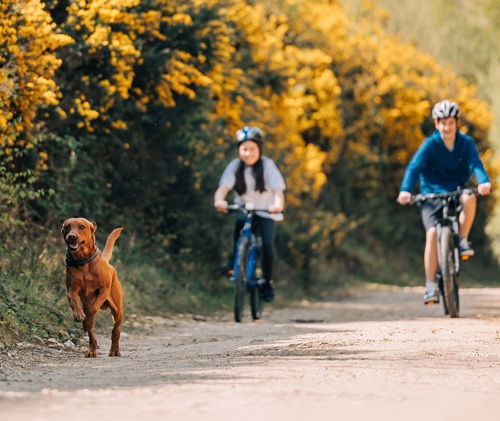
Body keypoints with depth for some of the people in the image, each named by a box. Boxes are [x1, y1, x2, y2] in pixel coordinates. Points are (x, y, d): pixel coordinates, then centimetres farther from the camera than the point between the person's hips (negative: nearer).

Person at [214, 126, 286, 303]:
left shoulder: (267, 165, -15)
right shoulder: (235, 166, -10)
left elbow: (278, 189, -25)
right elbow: (223, 187, -22)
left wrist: (278, 204, -47)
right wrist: (219, 200, -45)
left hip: (266, 211, -2)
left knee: (267, 243, -20)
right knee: (240, 221, -30)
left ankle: (267, 282, -1)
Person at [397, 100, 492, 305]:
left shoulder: (466, 143, -4)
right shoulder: (430, 144, -10)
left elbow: (475, 164, -18)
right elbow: (414, 167, -20)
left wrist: (483, 182, -40)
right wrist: (405, 190, -38)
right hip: (432, 195, -1)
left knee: (470, 198, -34)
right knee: (432, 233, -22)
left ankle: (463, 240, -11)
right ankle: (431, 286, -15)